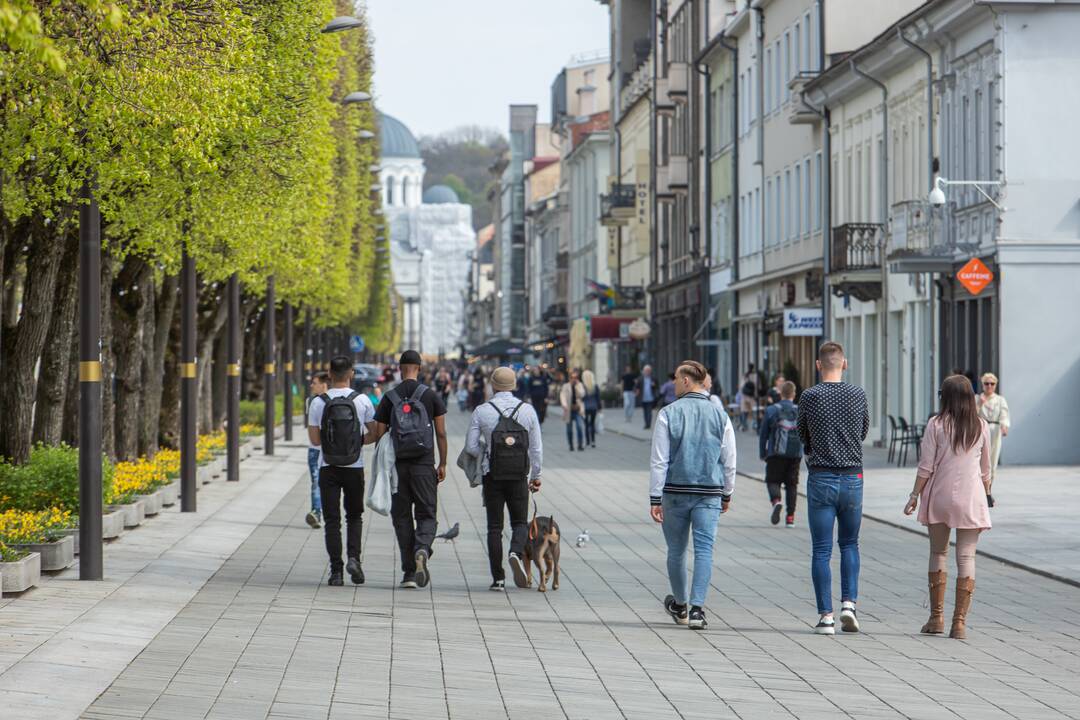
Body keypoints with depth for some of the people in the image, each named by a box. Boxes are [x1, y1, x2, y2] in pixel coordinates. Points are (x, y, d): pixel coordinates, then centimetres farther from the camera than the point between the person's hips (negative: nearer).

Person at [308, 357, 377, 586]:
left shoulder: (318, 402, -5)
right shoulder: (362, 401, -4)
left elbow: (314, 439, -3)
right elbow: (374, 434, 2)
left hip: (328, 469, 0)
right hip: (354, 468, 0)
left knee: (332, 520, 4)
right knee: (354, 516, 16)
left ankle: (336, 571, -2)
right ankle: (353, 557, -5)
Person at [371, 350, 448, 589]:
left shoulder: (389, 398, 2)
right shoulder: (431, 396, 0)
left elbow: (379, 435, 2)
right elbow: (441, 433, -1)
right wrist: (443, 464, 8)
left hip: (398, 465, 1)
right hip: (424, 465, -1)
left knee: (402, 516, 8)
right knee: (426, 514, 7)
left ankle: (409, 572, 5)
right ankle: (422, 550, -24)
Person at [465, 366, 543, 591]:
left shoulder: (481, 411, -4)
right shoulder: (528, 410, 0)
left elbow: (471, 447, -4)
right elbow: (536, 448, 2)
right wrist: (536, 477, 12)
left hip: (492, 476, -1)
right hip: (519, 477, 1)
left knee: (494, 526, 6)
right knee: (520, 522, 13)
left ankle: (498, 579, 1)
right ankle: (516, 553, -18)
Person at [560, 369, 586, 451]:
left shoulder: (580, 385, 6)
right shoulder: (566, 386, 3)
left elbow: (581, 395, -8)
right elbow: (562, 396, -5)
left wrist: (577, 385, -12)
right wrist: (564, 405, -20)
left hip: (578, 410, 0)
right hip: (569, 410, 0)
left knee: (580, 427, -16)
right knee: (569, 429, 6)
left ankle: (580, 445, -11)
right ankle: (571, 445, 19)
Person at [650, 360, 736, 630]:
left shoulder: (669, 413, -5)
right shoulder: (720, 415, 3)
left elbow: (659, 460, -6)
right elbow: (729, 462, 8)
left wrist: (655, 499, -3)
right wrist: (727, 494, 20)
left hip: (675, 491, -1)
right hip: (710, 493, 1)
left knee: (676, 550, 14)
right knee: (704, 549, -1)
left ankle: (680, 606, 29)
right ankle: (697, 609, -13)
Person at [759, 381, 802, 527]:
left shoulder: (771, 410, 2)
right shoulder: (800, 411, 5)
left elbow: (763, 434, 5)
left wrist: (762, 453, 12)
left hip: (776, 454, -2)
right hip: (795, 453, 2)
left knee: (773, 480, 5)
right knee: (791, 484, 8)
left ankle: (776, 501, -26)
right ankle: (790, 517, 4)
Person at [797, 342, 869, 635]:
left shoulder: (809, 397, -6)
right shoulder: (858, 395, 0)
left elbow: (803, 437, 6)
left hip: (821, 479, -2)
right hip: (852, 477, 2)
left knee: (821, 551, 2)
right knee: (849, 544, 17)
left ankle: (826, 616, -1)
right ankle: (849, 603, 3)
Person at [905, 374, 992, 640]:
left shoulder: (936, 424, -4)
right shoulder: (981, 426, 3)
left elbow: (926, 466, -5)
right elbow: (985, 468, 9)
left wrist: (915, 495, 3)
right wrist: (986, 495, 21)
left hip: (939, 498, 0)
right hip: (971, 498, 0)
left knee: (938, 553, 14)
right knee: (966, 558, 0)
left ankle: (936, 617, 17)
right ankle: (959, 622, -5)